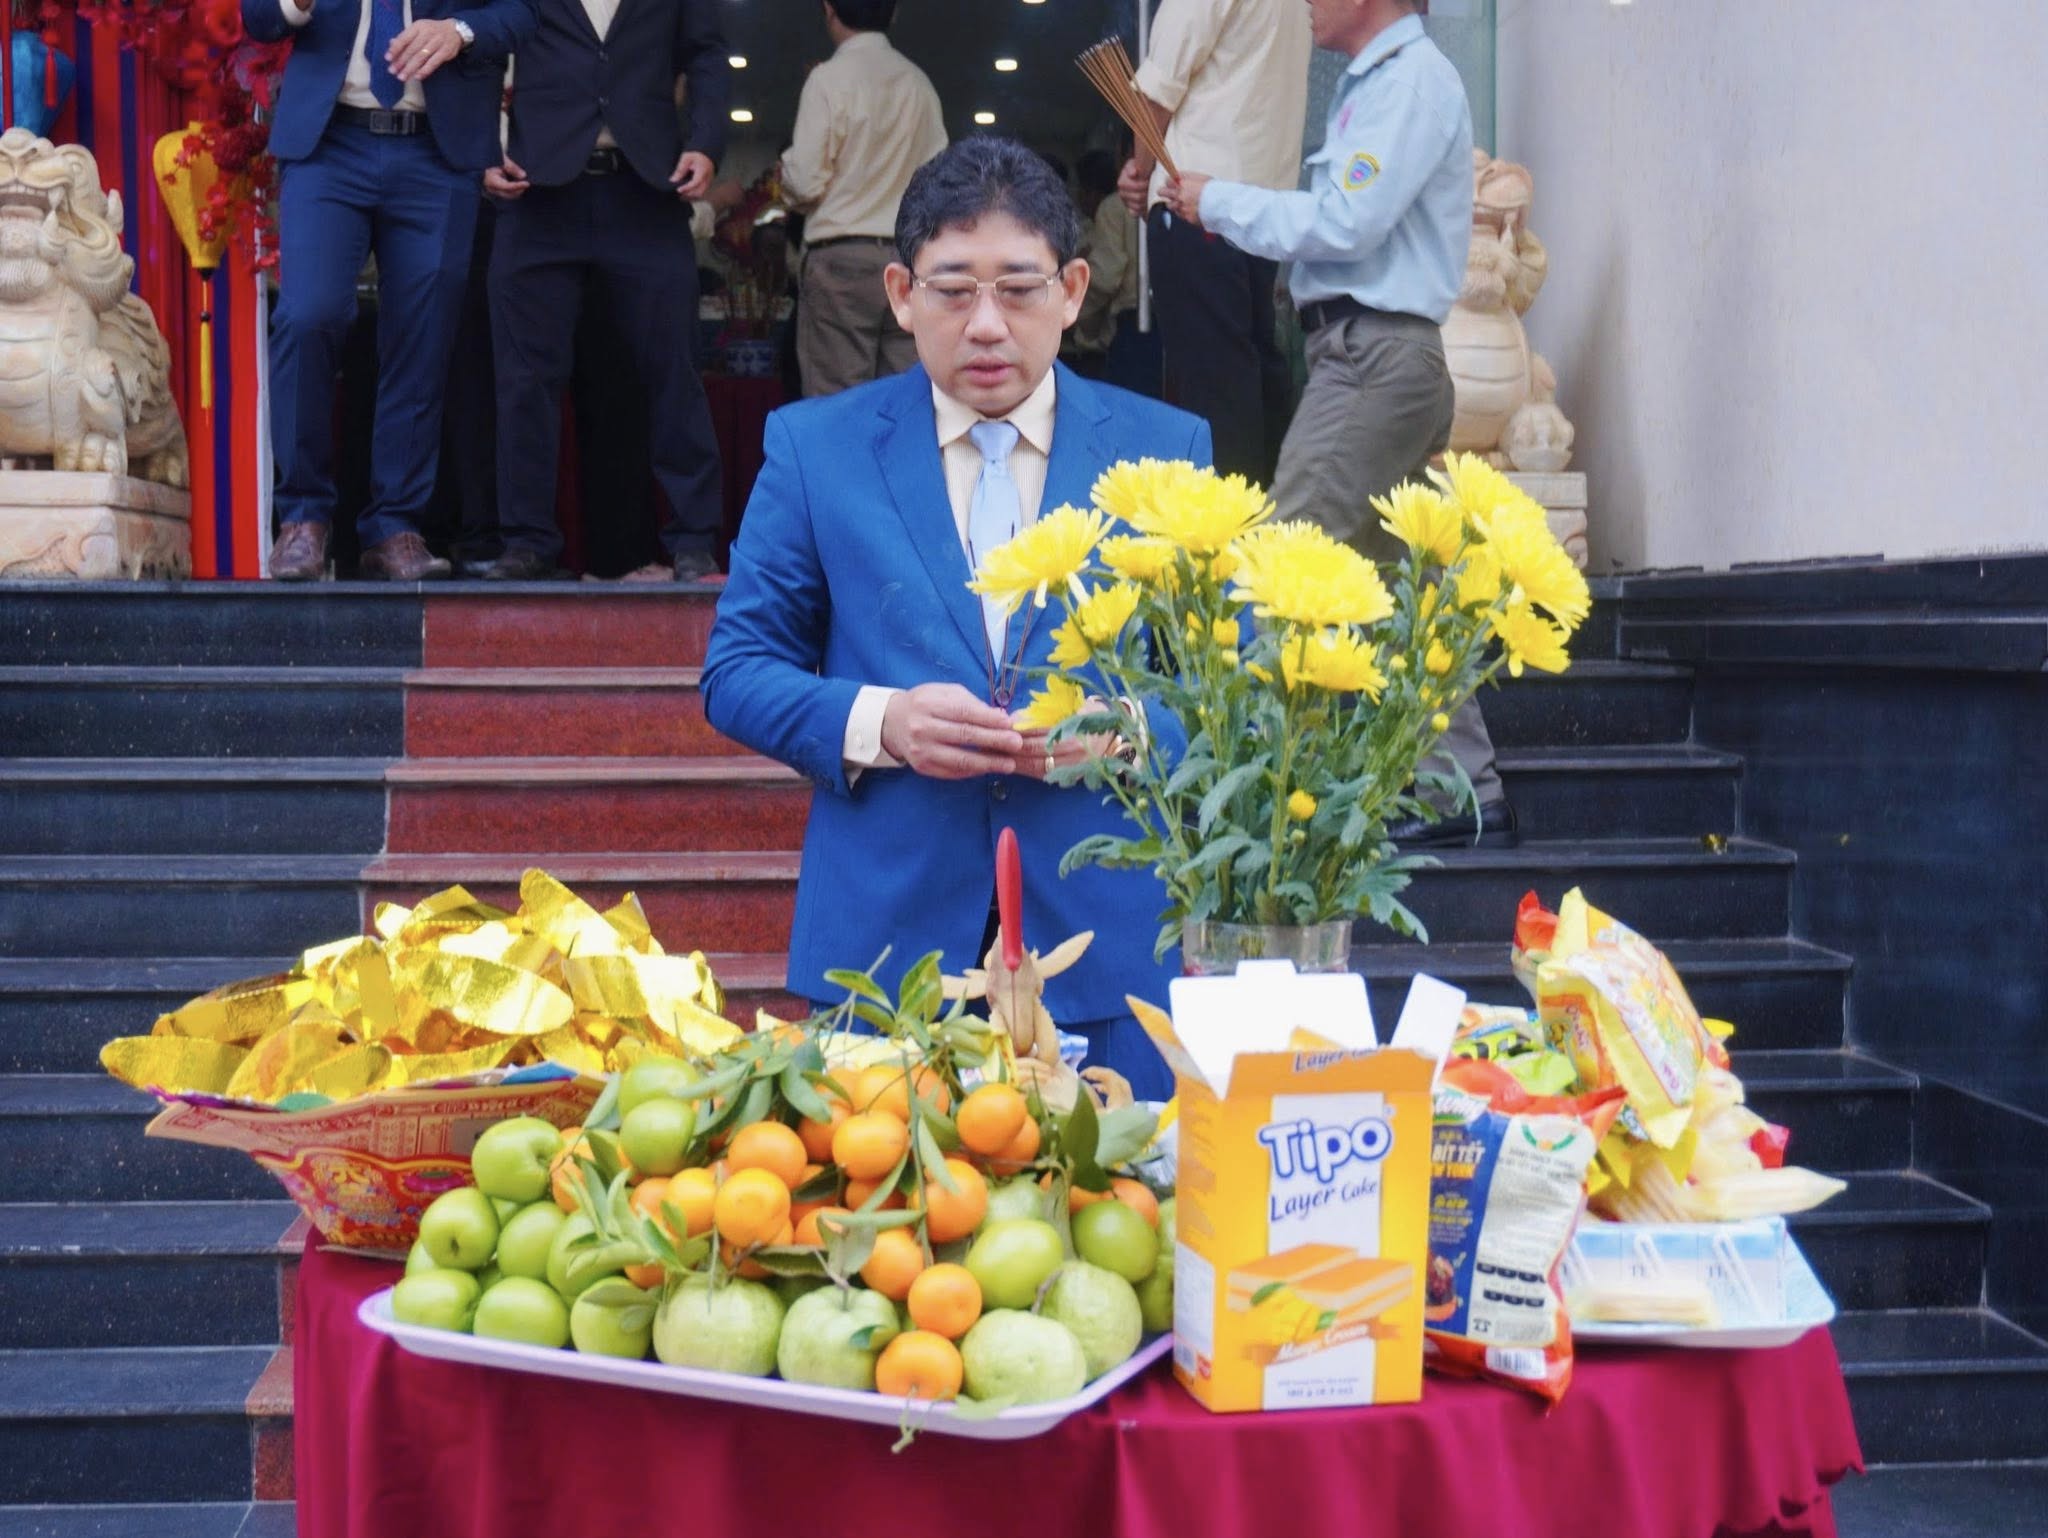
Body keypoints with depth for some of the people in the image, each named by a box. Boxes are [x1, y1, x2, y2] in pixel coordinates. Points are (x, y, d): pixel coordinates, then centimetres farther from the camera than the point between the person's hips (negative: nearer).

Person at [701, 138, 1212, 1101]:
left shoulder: (1166, 451, 7)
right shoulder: (812, 447, 6)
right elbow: (736, 671, 6)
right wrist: (876, 722, -13)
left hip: (1104, 946, 1)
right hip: (883, 941, 0)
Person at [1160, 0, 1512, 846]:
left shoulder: (1412, 79, -8)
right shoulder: (1378, 83, 21)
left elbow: (1347, 224, -17)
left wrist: (1218, 200, -8)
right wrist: (1224, 209, 8)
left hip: (1374, 354, -10)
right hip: (1377, 355, 10)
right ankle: (1466, 791, 13)